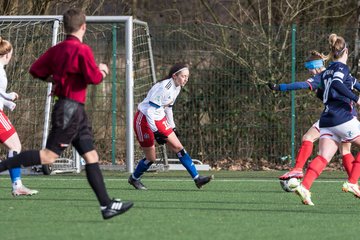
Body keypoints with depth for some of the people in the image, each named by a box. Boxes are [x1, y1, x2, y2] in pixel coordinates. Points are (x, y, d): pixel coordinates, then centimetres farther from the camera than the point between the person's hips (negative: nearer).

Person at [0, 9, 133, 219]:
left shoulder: (57, 50, 9)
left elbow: (36, 70, 10)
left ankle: (107, 205, 5)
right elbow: (93, 78, -19)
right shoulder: (82, 50, -14)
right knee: (50, 155, -11)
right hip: (71, 109, -9)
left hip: (75, 110, 9)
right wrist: (102, 71, 2)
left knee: (91, 155, 7)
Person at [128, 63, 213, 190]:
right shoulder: (163, 88, -26)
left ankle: (197, 178, -4)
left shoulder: (176, 88, 2)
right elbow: (150, 109, -27)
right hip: (144, 120, -8)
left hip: (159, 120, 8)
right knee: (151, 158, 0)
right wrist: (156, 131, -29)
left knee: (178, 147, -2)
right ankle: (134, 179, 26)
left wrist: (172, 127, 20)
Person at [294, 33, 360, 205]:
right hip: (343, 118, -7)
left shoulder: (326, 72, 19)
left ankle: (304, 186, -26)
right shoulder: (342, 67, -5)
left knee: (323, 157, -5)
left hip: (326, 119, 7)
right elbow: (336, 84, -24)